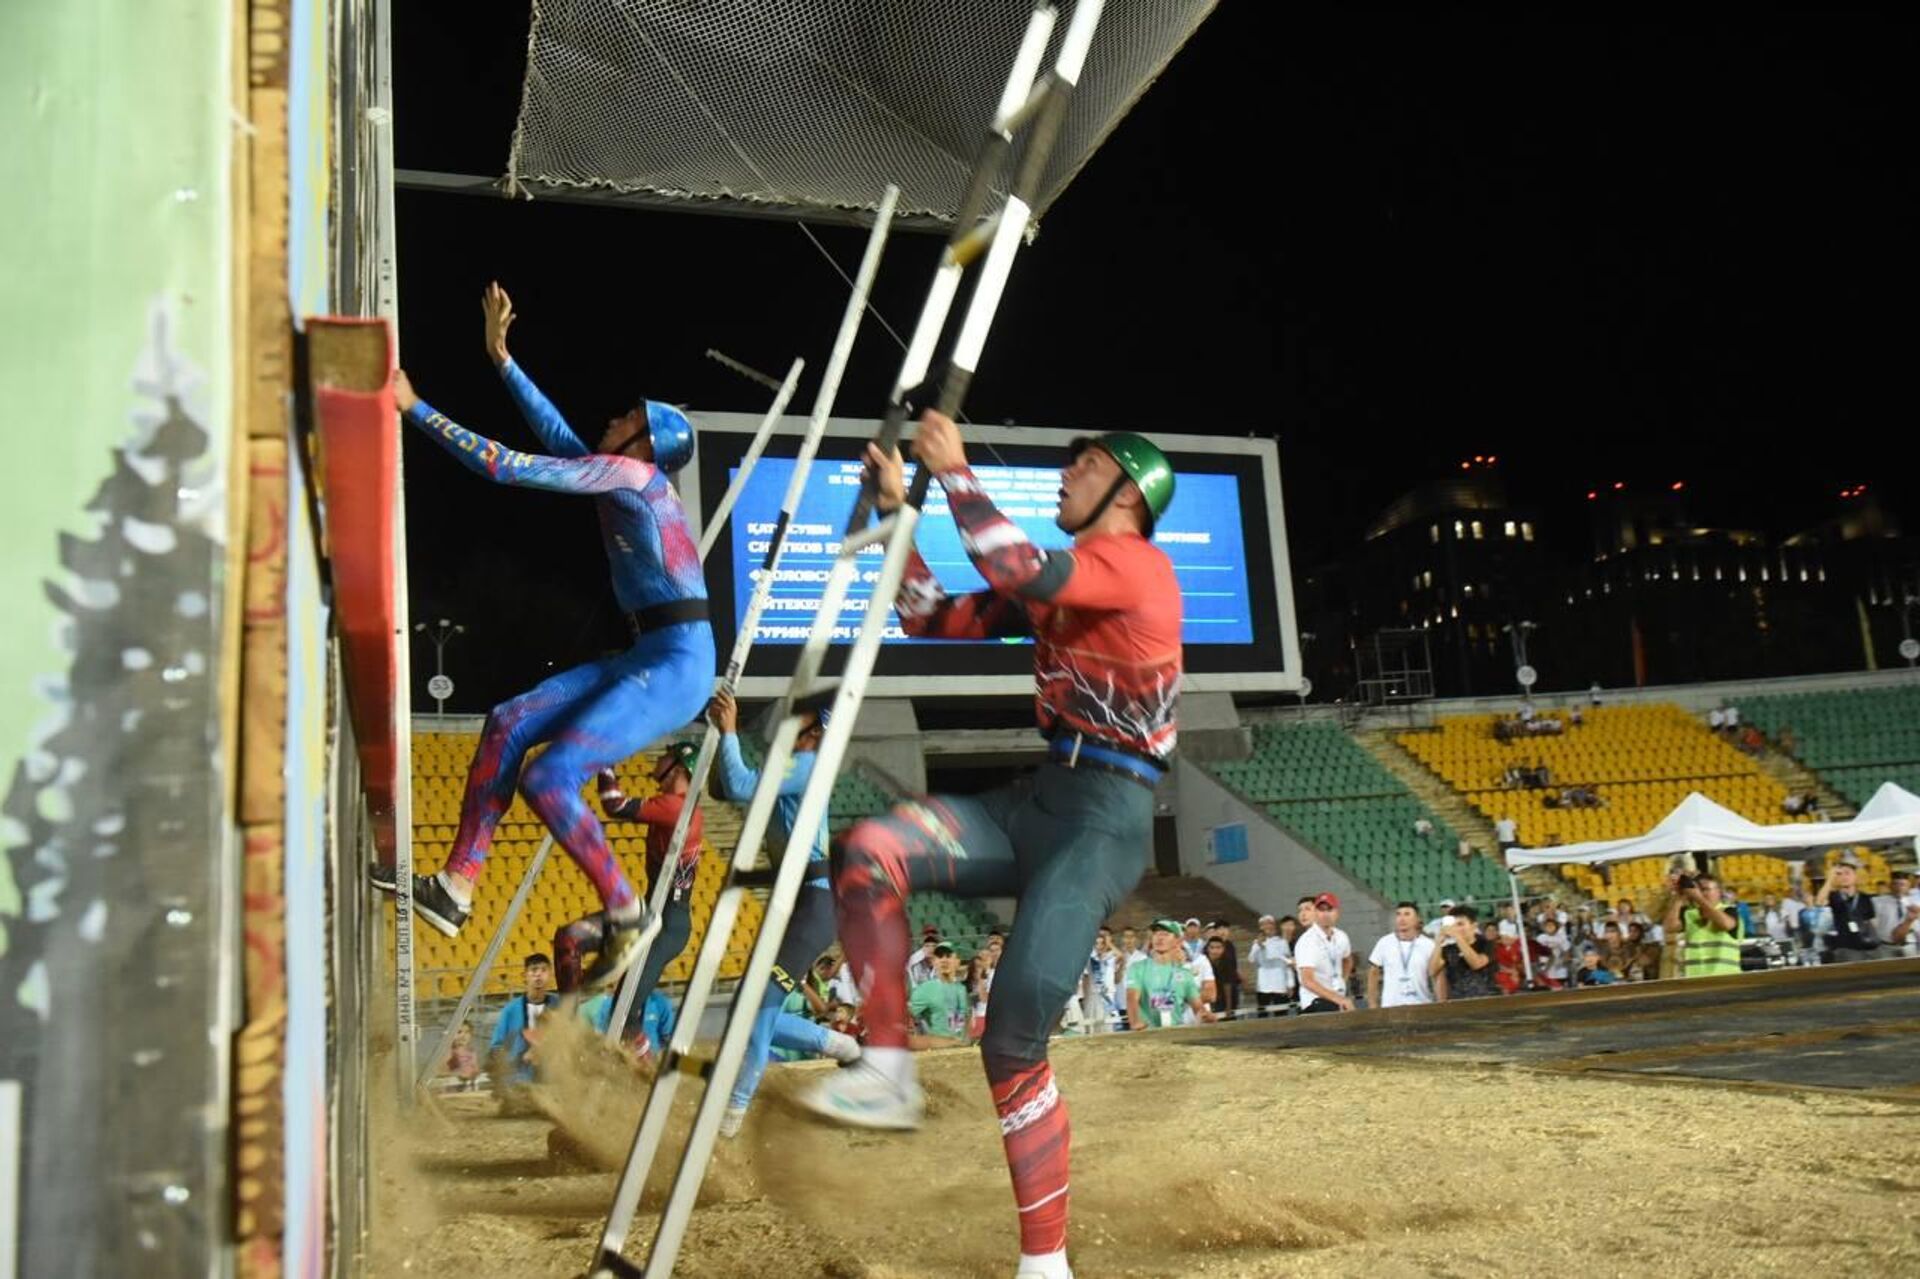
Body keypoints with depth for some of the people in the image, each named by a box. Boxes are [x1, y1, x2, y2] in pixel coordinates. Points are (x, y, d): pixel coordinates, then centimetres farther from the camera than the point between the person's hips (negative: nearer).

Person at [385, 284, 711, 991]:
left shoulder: (631, 474, -9)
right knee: (508, 723, 1)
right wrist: (501, 357, 29)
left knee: (548, 778, -17)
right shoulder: (619, 482, 17)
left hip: (677, 665, -10)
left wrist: (416, 408, -5)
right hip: (648, 658, 10)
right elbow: (554, 430, 27)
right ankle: (456, 886, 2)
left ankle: (627, 915, 0)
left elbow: (507, 466, -11)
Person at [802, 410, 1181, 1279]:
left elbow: (1021, 572, -26)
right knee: (867, 852, -15)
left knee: (1013, 1039, -11)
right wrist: (897, 514, 12)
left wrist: (955, 472, -15)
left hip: (1105, 820, -8)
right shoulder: (1057, 583, 18)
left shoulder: (1137, 564, -8)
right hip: (1033, 801, 8)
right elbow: (936, 623, 18)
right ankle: (889, 1071, -8)